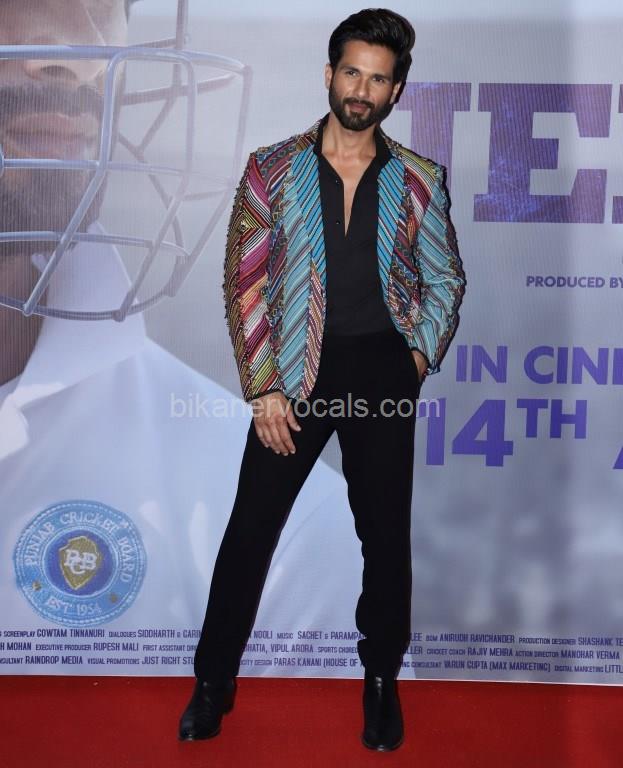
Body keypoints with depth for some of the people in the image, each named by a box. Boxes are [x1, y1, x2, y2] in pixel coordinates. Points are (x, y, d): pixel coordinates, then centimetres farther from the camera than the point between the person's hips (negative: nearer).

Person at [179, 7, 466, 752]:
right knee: (250, 529, 5)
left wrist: (423, 355, -3)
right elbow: (243, 283, -3)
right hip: (296, 370, -1)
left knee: (385, 534, 10)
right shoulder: (271, 169, -1)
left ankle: (381, 678, 31)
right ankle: (214, 680, 23)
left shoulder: (419, 180, 3)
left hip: (382, 372, 1)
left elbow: (446, 278, 12)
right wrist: (262, 389, -8)